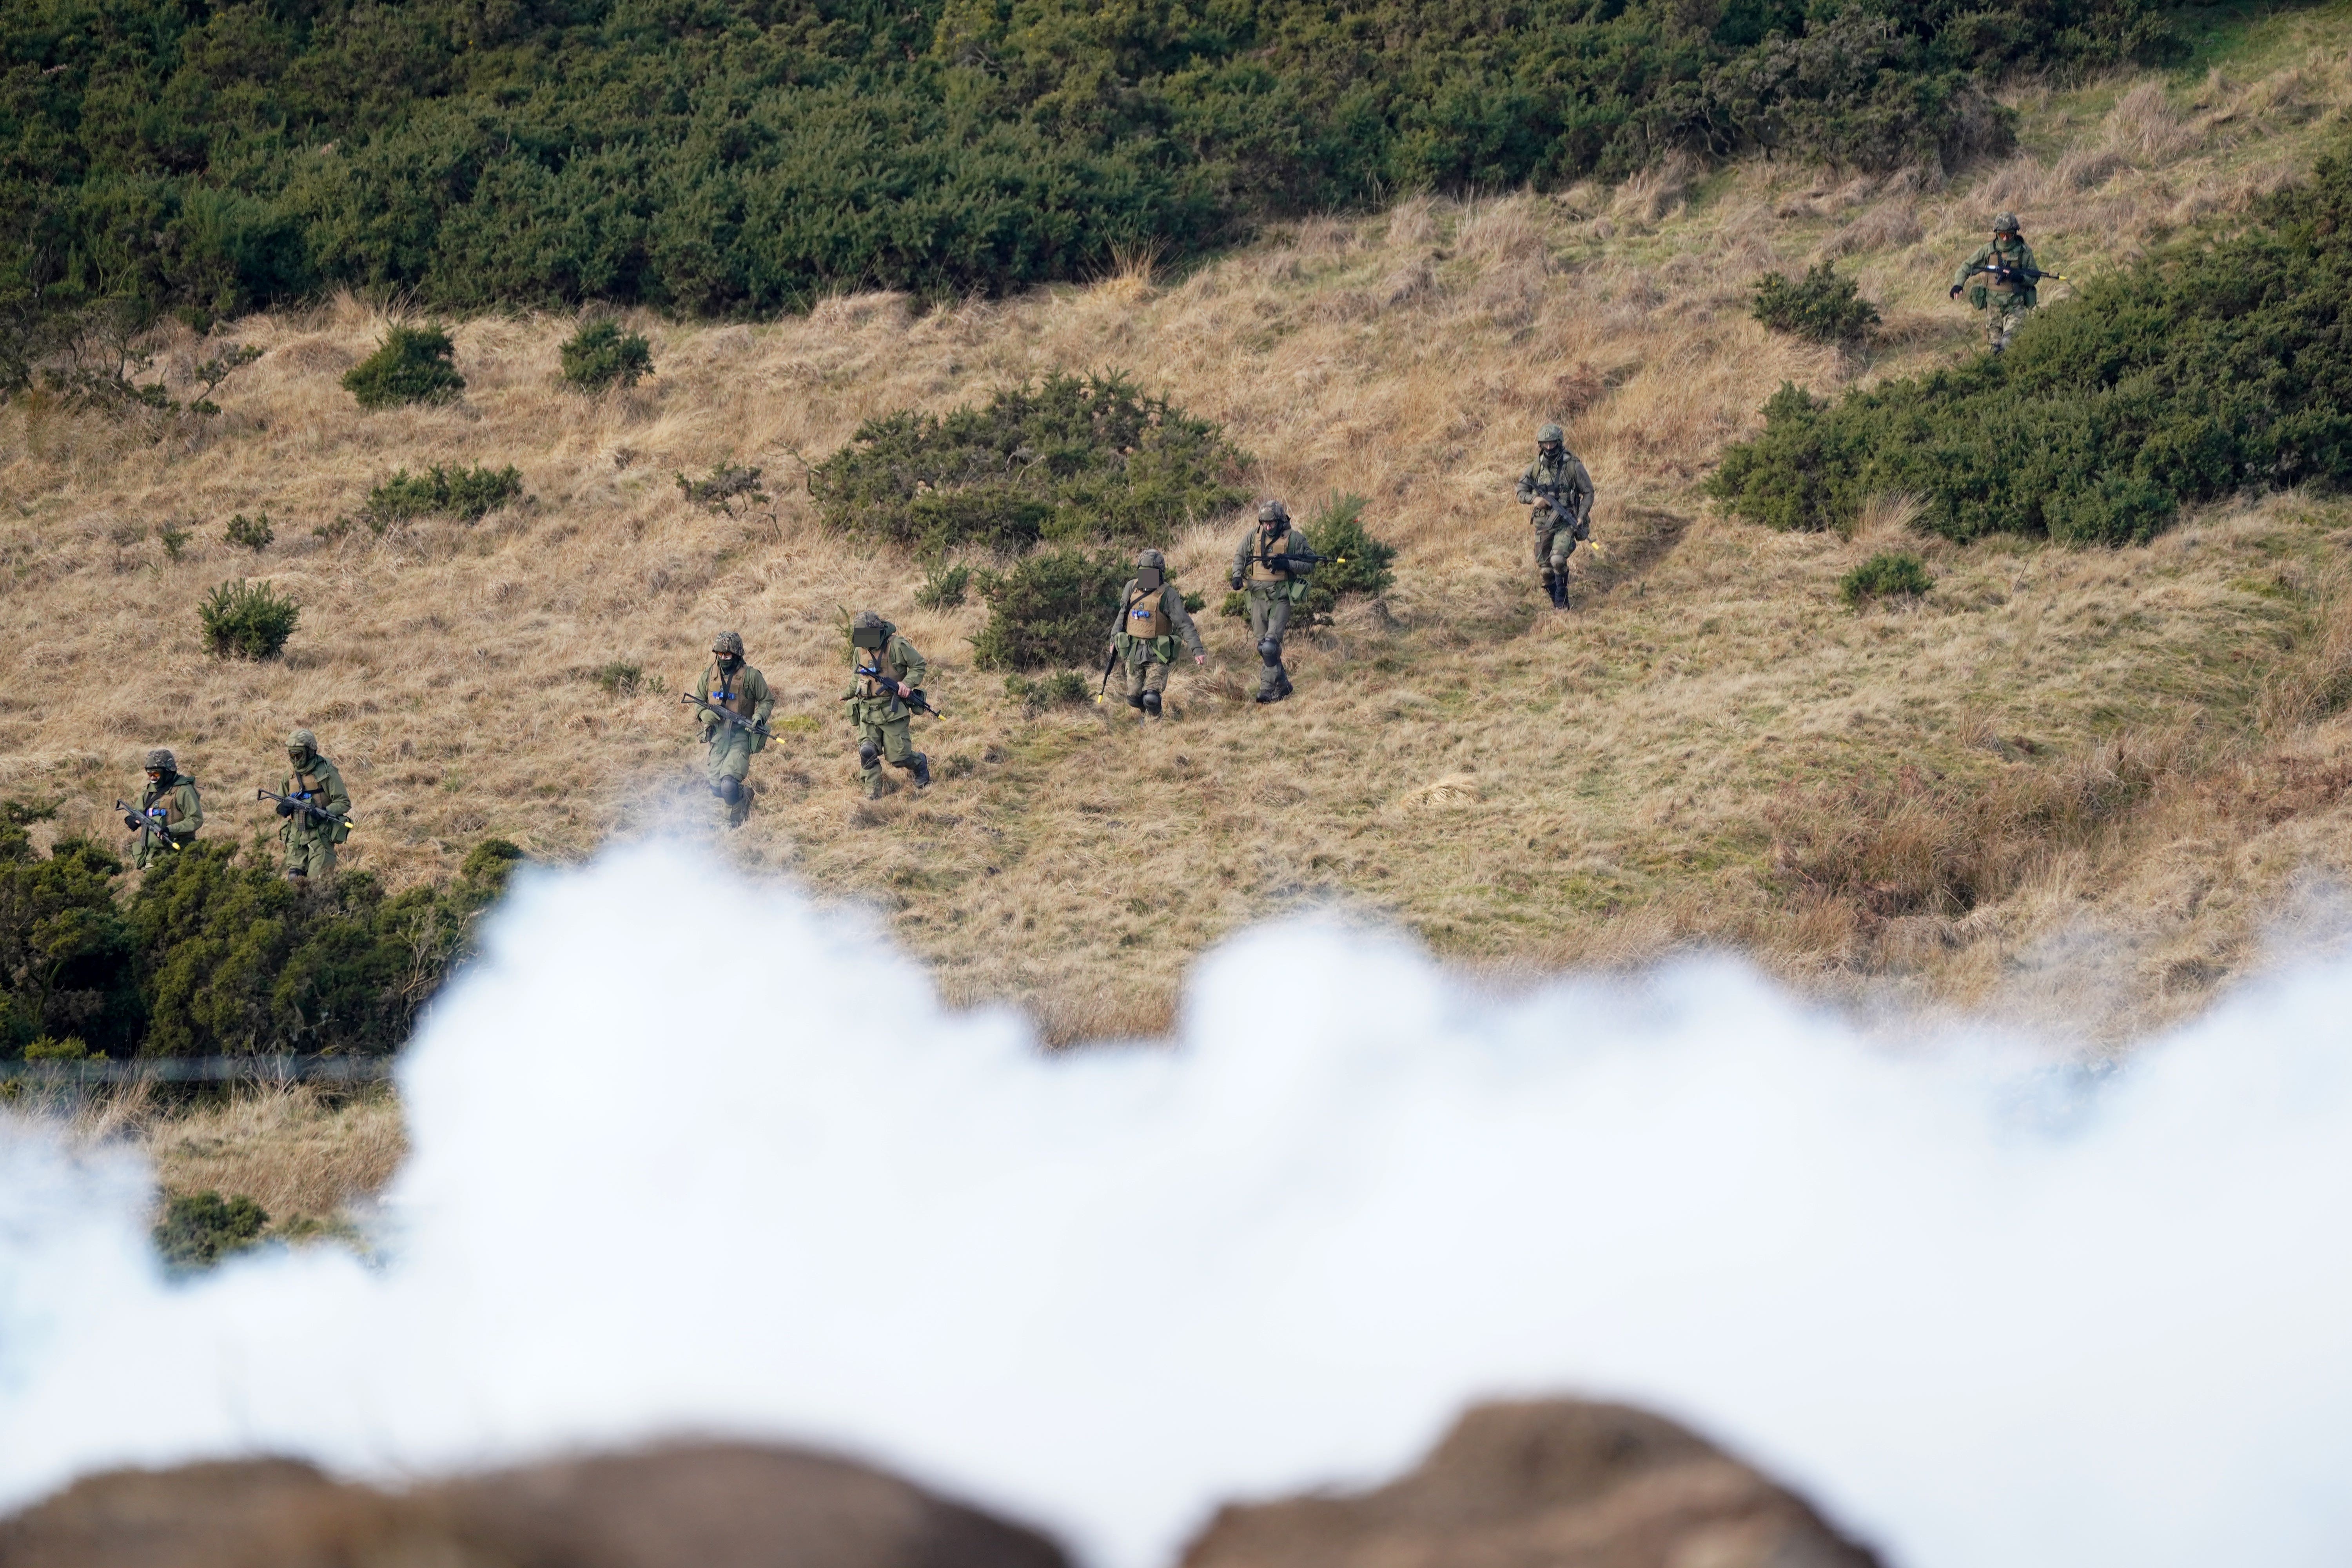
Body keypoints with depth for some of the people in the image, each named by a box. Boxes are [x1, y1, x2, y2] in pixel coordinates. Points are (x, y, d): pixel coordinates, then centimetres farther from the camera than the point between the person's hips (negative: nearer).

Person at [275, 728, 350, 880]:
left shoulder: (326, 772, -6)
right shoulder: (290, 775, 10)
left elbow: (344, 803, -7)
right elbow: (279, 805, 20)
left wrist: (323, 812, -23)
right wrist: (284, 808, -5)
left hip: (321, 835, -5)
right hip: (296, 836, 5)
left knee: (318, 882, -11)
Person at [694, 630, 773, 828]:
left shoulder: (751, 676, -5)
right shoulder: (709, 676, 5)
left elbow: (767, 700, 5)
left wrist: (760, 717, -15)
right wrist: (707, 714, -6)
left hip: (740, 738, -5)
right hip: (717, 737, 5)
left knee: (729, 785, -22)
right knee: (716, 788, 1)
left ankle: (734, 823, 3)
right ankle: (744, 794, 33)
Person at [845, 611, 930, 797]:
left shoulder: (897, 646, -11)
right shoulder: (860, 650, 7)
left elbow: (919, 666, -3)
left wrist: (907, 684, -18)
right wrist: (849, 694, 36)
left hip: (893, 711, -5)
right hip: (868, 711, 5)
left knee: (898, 757, -3)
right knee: (867, 752, -10)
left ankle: (920, 764, 30)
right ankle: (872, 793, 0)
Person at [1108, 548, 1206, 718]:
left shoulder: (1168, 595, -12)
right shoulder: (1131, 588, 3)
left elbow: (1185, 624, -15)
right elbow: (1123, 616, 18)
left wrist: (1197, 649, -24)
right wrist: (1114, 639, 19)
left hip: (1157, 653, -4)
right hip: (1133, 652, 4)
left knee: (1151, 698, -15)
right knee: (1134, 698, 7)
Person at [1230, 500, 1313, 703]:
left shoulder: (1295, 539, -4)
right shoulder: (1253, 536, 6)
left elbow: (1310, 566, -1)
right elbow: (1240, 556, 20)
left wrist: (1288, 564, -16)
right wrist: (1238, 575, 2)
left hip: (1281, 598, -5)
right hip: (1258, 596, 5)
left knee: (1271, 644, -18)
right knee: (1263, 646, 8)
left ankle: (1267, 689, -15)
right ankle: (1283, 685, 22)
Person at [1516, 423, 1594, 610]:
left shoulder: (1573, 466, -6)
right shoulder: (1535, 468, 4)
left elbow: (1588, 492, 1)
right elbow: (1521, 492, 11)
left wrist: (1581, 517, -11)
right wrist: (1534, 499, -11)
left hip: (1567, 523, -4)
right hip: (1543, 524, 4)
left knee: (1558, 560, -25)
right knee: (1545, 570, 3)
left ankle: (1561, 600, -6)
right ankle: (1556, 598, 27)